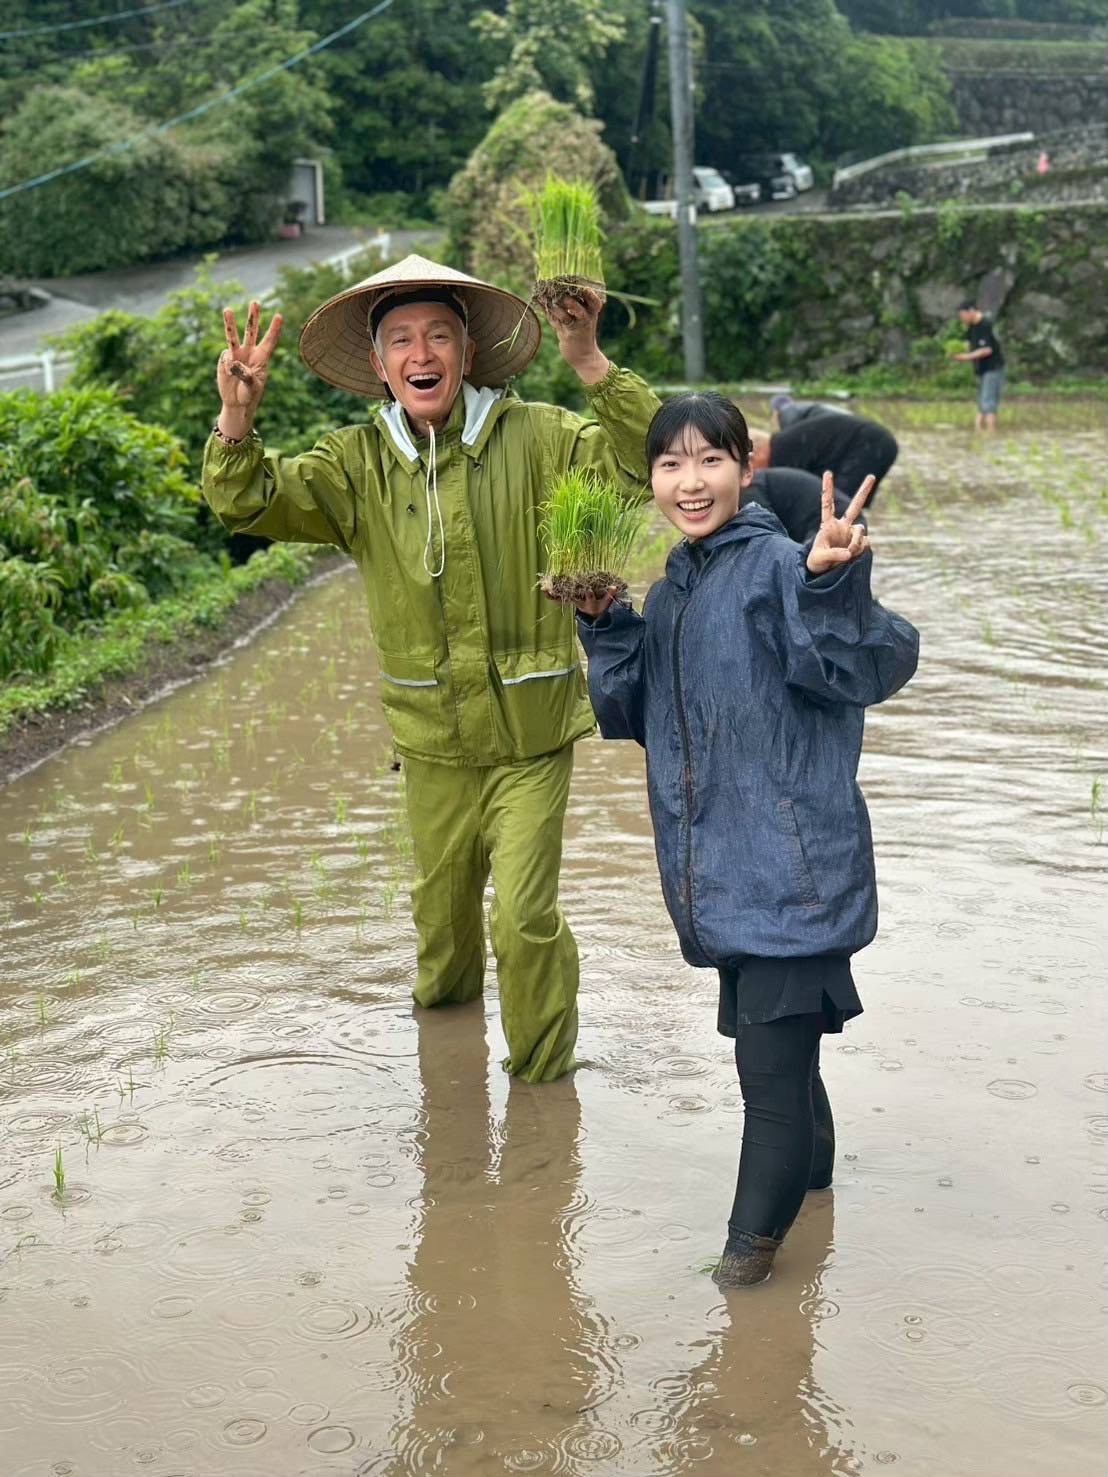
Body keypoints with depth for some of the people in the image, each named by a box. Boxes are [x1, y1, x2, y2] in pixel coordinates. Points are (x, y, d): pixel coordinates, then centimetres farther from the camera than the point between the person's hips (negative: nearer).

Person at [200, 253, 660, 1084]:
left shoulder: (530, 438, -11)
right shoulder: (358, 464, -2)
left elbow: (642, 464, -20)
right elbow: (249, 504, -8)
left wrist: (592, 367, -34)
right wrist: (238, 417, -28)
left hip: (530, 734, -3)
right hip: (433, 736, 3)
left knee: (526, 919, -5)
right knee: (442, 897, 22)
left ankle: (543, 1074, 20)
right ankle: (447, 995, 55)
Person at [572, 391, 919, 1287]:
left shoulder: (775, 564, -12)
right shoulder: (669, 589, 12)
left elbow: (874, 667, -23)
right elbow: (630, 715, 16)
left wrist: (832, 581, -41)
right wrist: (604, 625, 1)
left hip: (791, 867, -8)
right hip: (719, 873, 8)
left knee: (770, 1061, -7)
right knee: (777, 1048, 20)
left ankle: (755, 1237, 9)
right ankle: (810, 1172, 40)